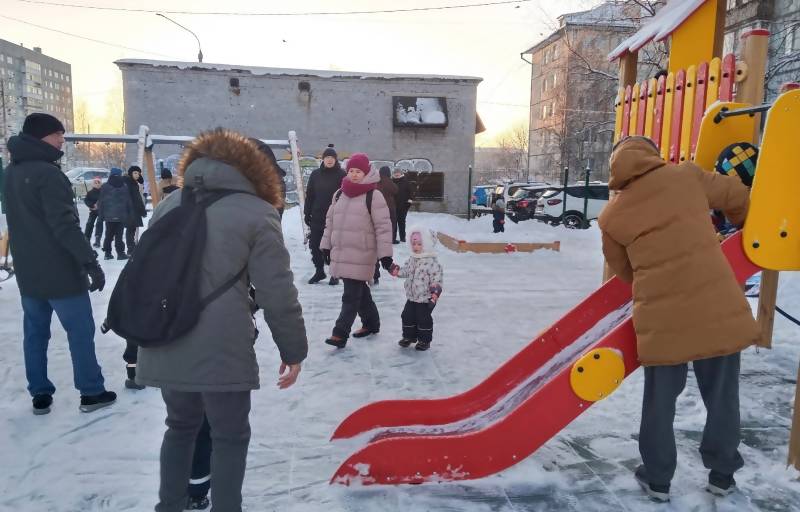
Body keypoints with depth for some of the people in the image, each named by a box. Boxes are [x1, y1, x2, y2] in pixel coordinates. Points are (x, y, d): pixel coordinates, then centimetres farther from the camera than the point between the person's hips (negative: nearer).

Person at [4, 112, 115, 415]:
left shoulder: (12, 173, 10)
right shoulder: (48, 173, -19)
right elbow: (65, 225, -25)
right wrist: (90, 261, -23)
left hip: (27, 271, 8)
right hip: (60, 272, -8)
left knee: (35, 333, 13)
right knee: (80, 332, 2)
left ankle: (40, 395, 21)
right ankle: (92, 392, 10)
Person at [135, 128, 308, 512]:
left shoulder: (170, 203, 12)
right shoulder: (258, 212, -5)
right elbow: (276, 294, -9)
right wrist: (293, 350, 1)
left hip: (165, 344, 6)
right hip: (221, 349, -6)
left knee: (180, 426, 25)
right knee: (230, 436, 12)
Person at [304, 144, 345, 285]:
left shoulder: (341, 175, -4)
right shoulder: (315, 174, 6)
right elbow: (309, 195, 9)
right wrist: (307, 213, 6)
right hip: (317, 216, 4)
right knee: (315, 245, 7)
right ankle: (319, 271, 23)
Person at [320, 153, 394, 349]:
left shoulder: (373, 196, -8)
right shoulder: (339, 194, 11)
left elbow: (383, 227, -10)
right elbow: (330, 221, 18)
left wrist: (385, 254, -13)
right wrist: (326, 245, 16)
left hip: (361, 254, -6)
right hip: (340, 252, 6)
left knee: (351, 296, -5)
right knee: (359, 291, 17)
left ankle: (340, 334, -3)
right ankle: (371, 323, 32)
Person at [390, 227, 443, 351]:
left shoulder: (432, 262, -18)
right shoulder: (412, 259, 4)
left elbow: (437, 279, -19)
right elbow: (406, 270, 12)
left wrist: (435, 292, -25)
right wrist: (397, 271, -5)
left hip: (425, 299, -7)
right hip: (411, 297, 7)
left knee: (424, 319, 3)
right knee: (407, 316, 12)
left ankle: (424, 340, 19)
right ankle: (409, 336, 30)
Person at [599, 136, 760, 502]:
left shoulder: (612, 215, 5)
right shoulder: (687, 176, 3)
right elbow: (739, 198, 14)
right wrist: (746, 224, 35)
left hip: (661, 317, 0)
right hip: (718, 306, 1)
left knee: (660, 399, 14)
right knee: (722, 394, 18)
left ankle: (657, 478, 27)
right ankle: (722, 473, 33)